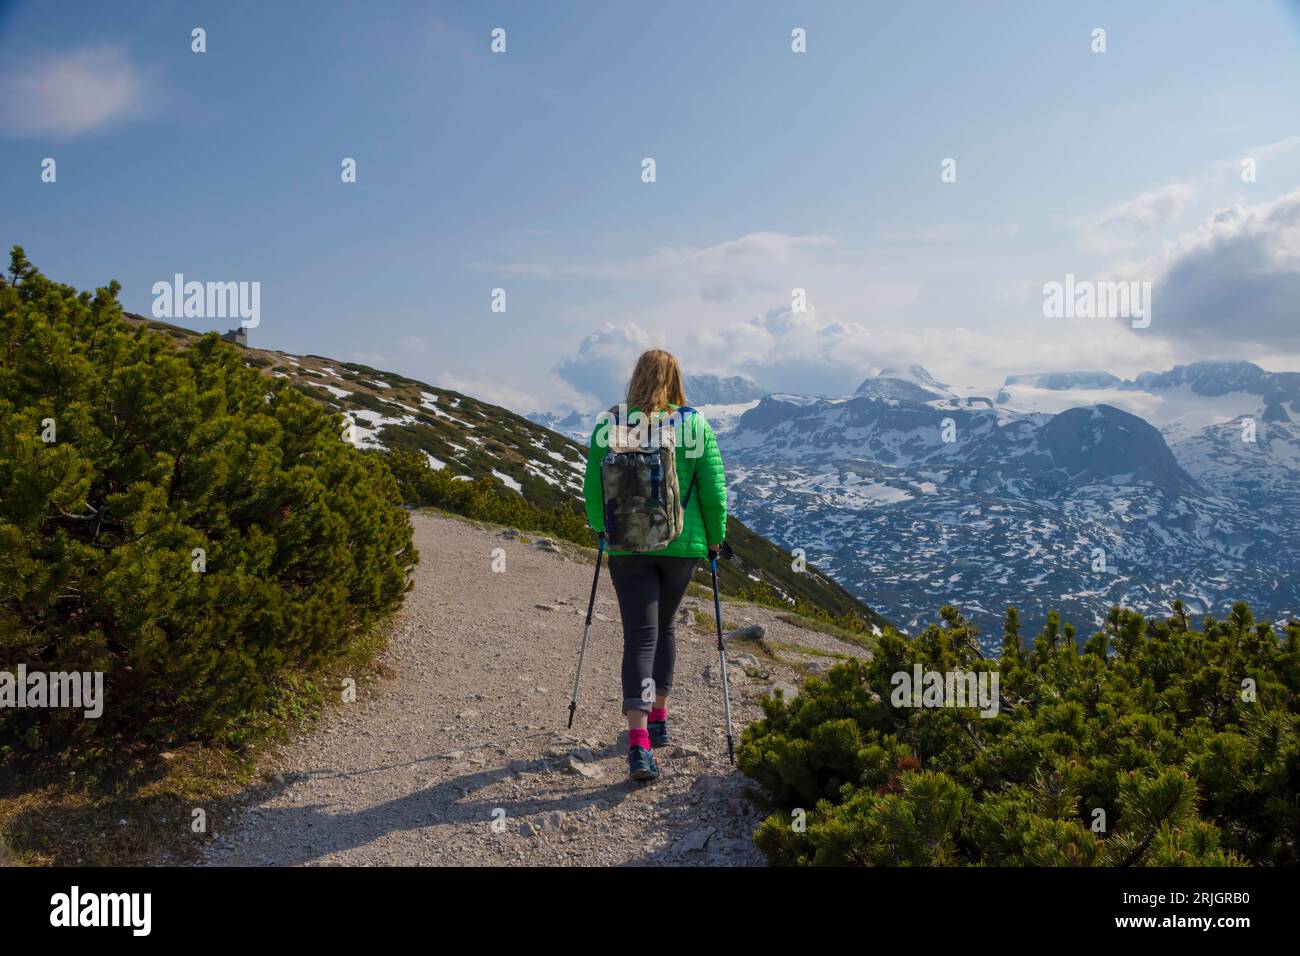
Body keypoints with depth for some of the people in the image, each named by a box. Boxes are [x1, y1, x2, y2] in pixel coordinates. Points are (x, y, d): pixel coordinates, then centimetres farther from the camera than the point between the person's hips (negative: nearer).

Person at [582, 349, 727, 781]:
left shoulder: (607, 426, -3)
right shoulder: (696, 426, -4)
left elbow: (593, 489, 4)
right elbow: (713, 490, -3)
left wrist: (601, 528, 21)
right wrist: (715, 537, 11)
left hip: (627, 547, -1)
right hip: (682, 546, 1)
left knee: (639, 636, -1)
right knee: (664, 625, 21)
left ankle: (639, 744, -13)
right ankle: (659, 718, 31)